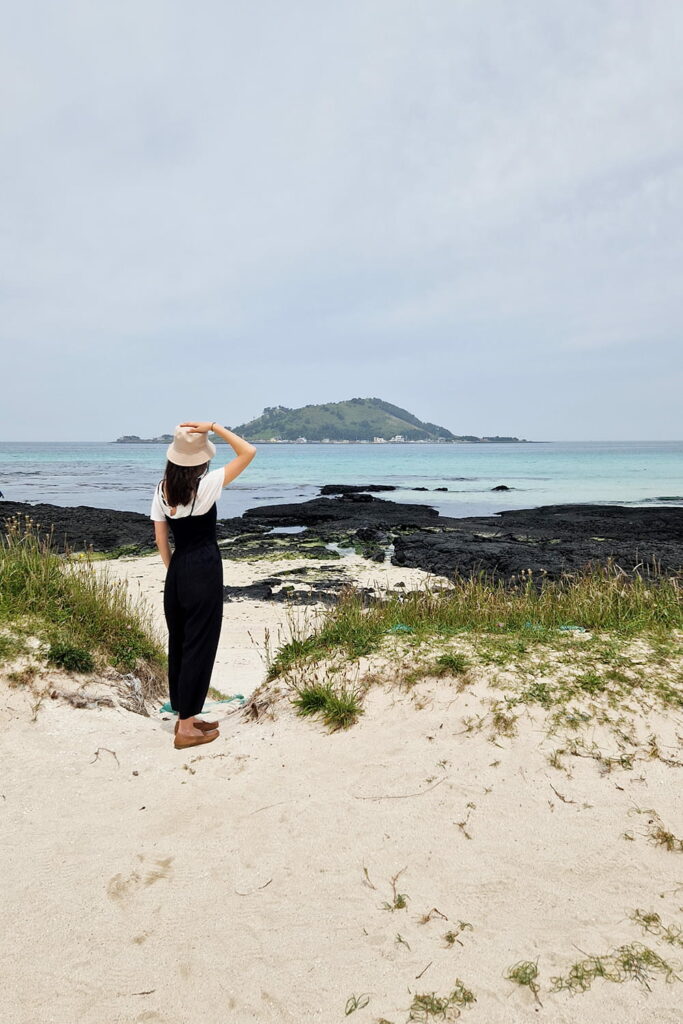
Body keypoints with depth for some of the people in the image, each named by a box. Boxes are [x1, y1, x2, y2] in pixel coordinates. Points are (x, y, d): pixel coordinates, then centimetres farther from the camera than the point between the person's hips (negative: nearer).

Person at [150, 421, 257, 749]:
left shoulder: (162, 490, 2)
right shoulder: (205, 486, -15)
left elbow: (161, 540, 7)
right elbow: (248, 452, -14)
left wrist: (174, 571, 18)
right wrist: (213, 427, -14)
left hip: (177, 572, 7)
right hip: (204, 571, -7)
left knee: (178, 643, 15)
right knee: (199, 645, 1)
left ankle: (185, 716, 29)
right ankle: (186, 728, 8)